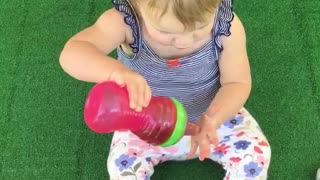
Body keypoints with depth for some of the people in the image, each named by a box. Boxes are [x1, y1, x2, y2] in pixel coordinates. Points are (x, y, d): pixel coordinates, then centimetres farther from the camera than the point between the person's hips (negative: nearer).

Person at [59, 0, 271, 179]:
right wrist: (116, 71, -66)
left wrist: (213, 120, -38)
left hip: (214, 114, 1)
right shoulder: (123, 21, -32)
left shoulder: (226, 27, -28)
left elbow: (237, 82, -18)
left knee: (256, 154, -11)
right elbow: (71, 55, -45)